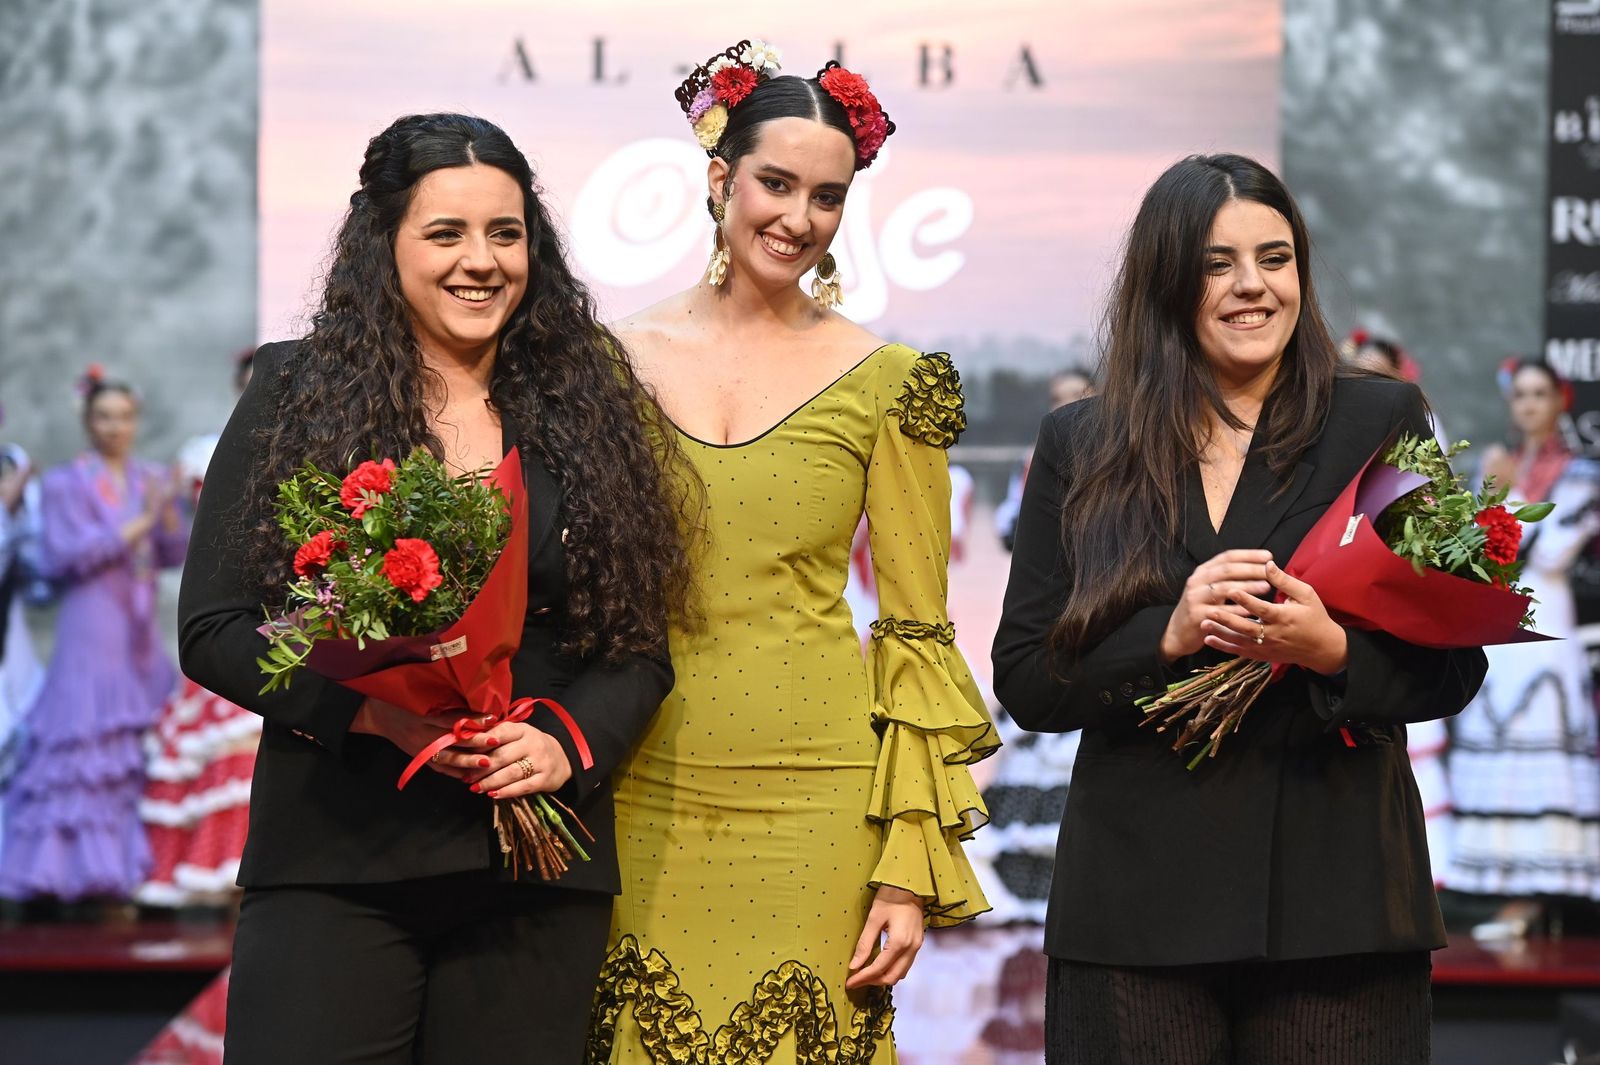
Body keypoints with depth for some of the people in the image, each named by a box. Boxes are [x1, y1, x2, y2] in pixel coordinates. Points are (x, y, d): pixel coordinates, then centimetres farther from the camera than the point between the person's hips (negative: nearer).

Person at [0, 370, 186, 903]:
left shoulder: (152, 480, 14)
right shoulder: (65, 484, 0)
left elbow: (172, 555, 10)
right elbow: (63, 556, -10)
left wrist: (167, 512, -9)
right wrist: (133, 528, -13)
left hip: (142, 629, 5)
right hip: (92, 625, -5)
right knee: (87, 746, -10)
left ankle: (135, 863, 5)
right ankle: (85, 866, -8)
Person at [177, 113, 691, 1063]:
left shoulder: (589, 413, 9)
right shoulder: (297, 397, 3)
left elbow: (642, 646, 10)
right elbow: (212, 629, -1)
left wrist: (566, 744, -10)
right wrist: (367, 709, -15)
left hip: (537, 873, 2)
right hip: (334, 865, -2)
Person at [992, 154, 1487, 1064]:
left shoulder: (1380, 424, 5)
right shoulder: (1081, 445, 8)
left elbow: (1456, 666, 3)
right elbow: (1025, 681, 4)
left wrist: (1334, 650, -16)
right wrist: (1169, 637, -12)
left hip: (1338, 900, 0)